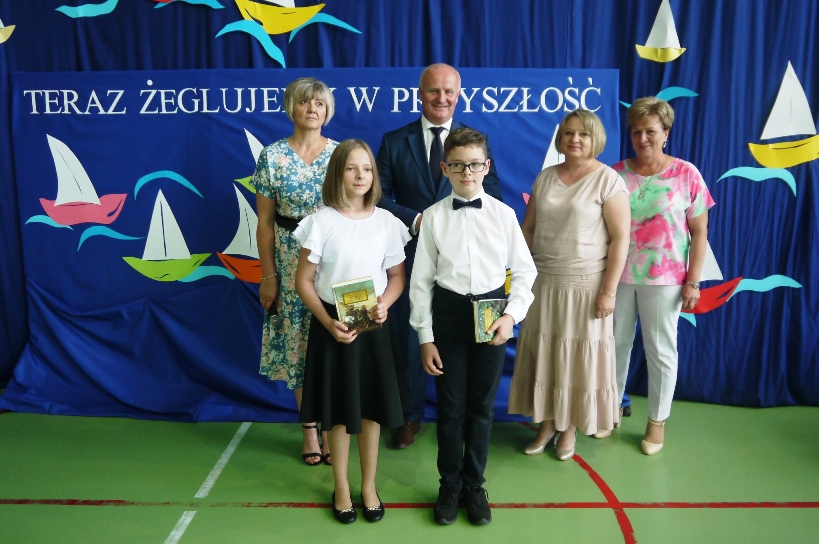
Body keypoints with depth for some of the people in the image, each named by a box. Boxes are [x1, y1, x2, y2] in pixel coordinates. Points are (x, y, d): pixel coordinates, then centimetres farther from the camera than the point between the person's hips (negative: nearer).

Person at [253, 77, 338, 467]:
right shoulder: (272, 156, 0)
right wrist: (268, 275, -2)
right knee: (299, 341, 7)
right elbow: (265, 222, 1)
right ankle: (309, 427, 23)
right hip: (292, 263, 0)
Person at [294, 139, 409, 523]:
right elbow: (303, 281, -5)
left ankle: (369, 486, 29)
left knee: (371, 407, 11)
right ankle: (341, 488, 28)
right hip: (333, 325, -2)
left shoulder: (386, 221, -1)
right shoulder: (321, 222, -7)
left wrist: (384, 304, -14)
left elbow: (397, 276, 6)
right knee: (339, 409, 9)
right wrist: (328, 322, -16)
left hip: (374, 325, 2)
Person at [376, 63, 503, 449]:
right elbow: (379, 198, 0)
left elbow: (493, 199, 1)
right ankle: (410, 415, 28)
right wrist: (416, 220, -14)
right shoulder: (394, 141, 3)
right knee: (410, 337, 11)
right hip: (412, 256, 0)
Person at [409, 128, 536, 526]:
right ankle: (450, 484, 32)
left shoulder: (503, 214, -3)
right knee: (450, 406, 10)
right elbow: (421, 280, -1)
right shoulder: (434, 216, -4)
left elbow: (524, 271, 3)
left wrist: (511, 315, -12)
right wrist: (425, 338, -3)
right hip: (448, 312, 0)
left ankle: (474, 485, 33)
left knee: (482, 405, 13)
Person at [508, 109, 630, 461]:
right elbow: (528, 228, 11)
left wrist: (608, 291, -14)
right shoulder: (545, 177, 8)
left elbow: (620, 238, -10)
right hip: (543, 283, 4)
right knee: (543, 355, 10)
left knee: (578, 357, 7)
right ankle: (547, 423, 27)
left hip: (585, 286, -4)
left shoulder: (607, 179, -7)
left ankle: (570, 427, 25)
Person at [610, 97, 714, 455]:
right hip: (618, 276, 2)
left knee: (661, 350, 9)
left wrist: (693, 281, -7)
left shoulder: (686, 175, -5)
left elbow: (699, 233, -2)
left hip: (664, 279, -2)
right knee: (616, 344, 14)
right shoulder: (616, 174, 0)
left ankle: (657, 421, 26)